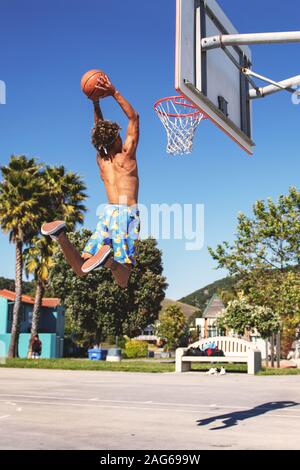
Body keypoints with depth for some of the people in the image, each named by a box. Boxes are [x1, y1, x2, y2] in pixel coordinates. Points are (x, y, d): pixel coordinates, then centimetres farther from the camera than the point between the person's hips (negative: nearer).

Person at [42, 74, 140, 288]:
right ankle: (107, 257, -42)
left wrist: (96, 102, 26)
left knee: (81, 269, 2)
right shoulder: (127, 155, 2)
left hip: (107, 213, 5)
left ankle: (61, 235, -23)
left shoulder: (101, 160, 15)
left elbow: (101, 130, 30)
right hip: (126, 213, -5)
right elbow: (134, 118, 8)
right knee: (122, 280, -9)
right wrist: (115, 93, 5)